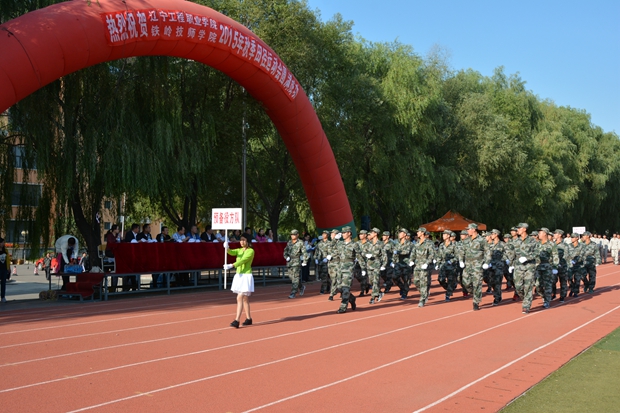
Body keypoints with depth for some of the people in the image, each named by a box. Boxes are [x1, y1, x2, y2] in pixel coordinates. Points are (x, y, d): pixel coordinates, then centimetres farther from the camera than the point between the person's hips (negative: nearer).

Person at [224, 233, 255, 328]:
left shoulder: (251, 251, -7)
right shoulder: (239, 250, 13)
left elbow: (243, 260, -21)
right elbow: (231, 252, -7)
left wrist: (232, 265, -33)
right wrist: (227, 248, -30)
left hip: (246, 276, -7)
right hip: (238, 276, 7)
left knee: (240, 298, -15)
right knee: (245, 299, 14)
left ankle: (237, 321, -19)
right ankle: (248, 318, 24)